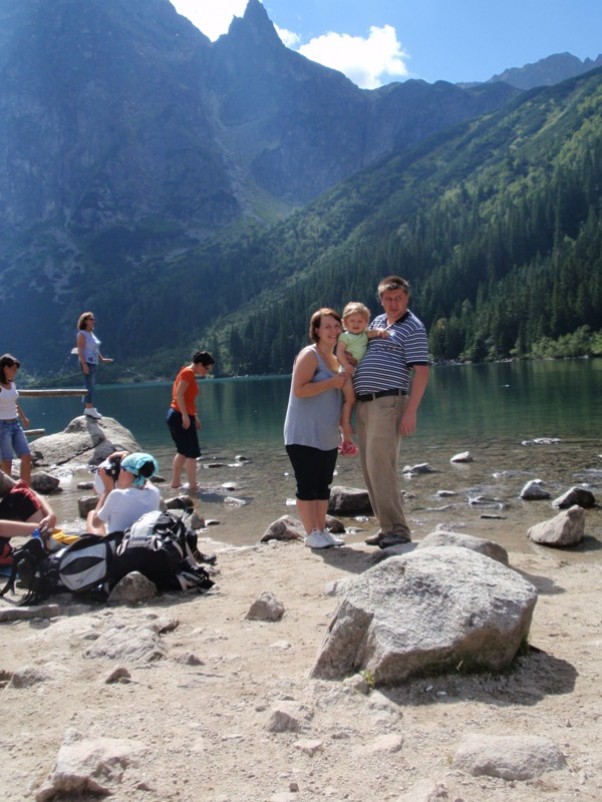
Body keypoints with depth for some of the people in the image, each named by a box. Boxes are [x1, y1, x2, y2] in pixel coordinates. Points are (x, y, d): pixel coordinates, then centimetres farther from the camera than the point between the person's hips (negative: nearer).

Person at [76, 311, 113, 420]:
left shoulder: (92, 334, 17)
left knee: (91, 386, 10)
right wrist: (84, 364, -22)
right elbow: (80, 350, -16)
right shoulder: (82, 334, -9)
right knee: (89, 386, -13)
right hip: (87, 362, -9)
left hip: (94, 363, 9)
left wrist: (102, 358, 22)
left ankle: (88, 408, 14)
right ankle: (89, 408, -15)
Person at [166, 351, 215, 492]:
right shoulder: (188, 373, -12)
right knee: (192, 453, -5)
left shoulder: (188, 373, 17)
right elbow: (179, 394, -23)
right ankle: (192, 486, -2)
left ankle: (175, 482, 24)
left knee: (183, 451, 19)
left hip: (177, 416, 10)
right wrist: (185, 416, -24)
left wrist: (195, 416, 18)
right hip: (181, 417, -10)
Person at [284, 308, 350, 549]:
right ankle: (311, 534, 5)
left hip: (328, 437, 8)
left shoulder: (335, 360, 16)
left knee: (323, 485, 11)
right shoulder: (309, 355, -9)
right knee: (307, 484, -2)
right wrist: (332, 382, -18)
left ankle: (322, 530, 19)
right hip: (304, 436, -8)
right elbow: (299, 389, -20)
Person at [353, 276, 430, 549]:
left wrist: (411, 412, -20)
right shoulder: (376, 322, 17)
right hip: (364, 403, 8)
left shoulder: (413, 328, -5)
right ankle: (387, 526, 15)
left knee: (381, 465, -14)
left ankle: (398, 529, -7)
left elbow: (421, 372, -12)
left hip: (388, 403, -8)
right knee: (369, 468, 8)